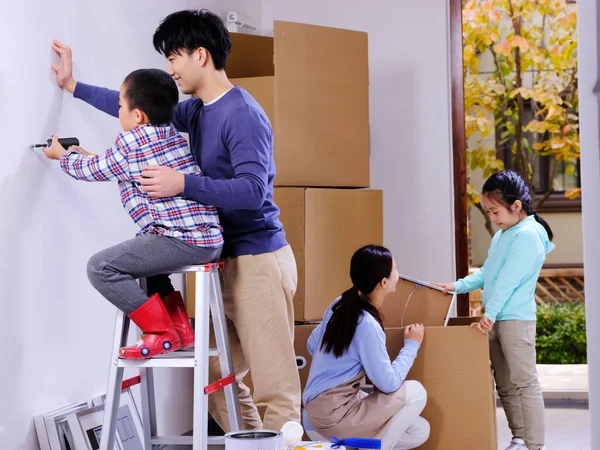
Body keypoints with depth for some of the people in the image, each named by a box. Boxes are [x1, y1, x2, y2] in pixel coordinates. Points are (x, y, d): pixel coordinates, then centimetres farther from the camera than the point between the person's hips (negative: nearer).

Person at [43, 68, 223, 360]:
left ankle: (163, 334, -6)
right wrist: (84, 155, 42)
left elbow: (93, 170, 10)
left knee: (101, 267, -11)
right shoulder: (172, 136, 19)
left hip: (185, 240, -10)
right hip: (208, 238, 10)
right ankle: (180, 329, 28)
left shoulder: (131, 142, -7)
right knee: (143, 254, 35)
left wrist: (63, 155, 29)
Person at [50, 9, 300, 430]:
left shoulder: (242, 114, -15)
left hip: (258, 258, -9)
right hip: (226, 258, 9)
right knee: (216, 375, 10)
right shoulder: (200, 110, 12)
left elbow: (252, 190, -24)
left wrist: (182, 184, -26)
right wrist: (73, 86, 29)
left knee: (275, 382, -7)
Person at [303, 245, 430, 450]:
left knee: (420, 431, 10)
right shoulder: (367, 324, -21)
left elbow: (312, 345, 18)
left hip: (325, 406, 9)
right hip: (332, 415, -9)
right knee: (415, 392, -7)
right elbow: (388, 383, -17)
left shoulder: (341, 304, 4)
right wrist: (411, 345, -4)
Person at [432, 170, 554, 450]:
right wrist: (458, 286, 14)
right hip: (495, 319, 9)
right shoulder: (502, 235, 15)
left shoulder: (528, 235, -14)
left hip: (515, 319, -9)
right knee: (505, 385, 11)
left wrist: (489, 313, -26)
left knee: (524, 382, -6)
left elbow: (508, 280, -21)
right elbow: (486, 273, 22)